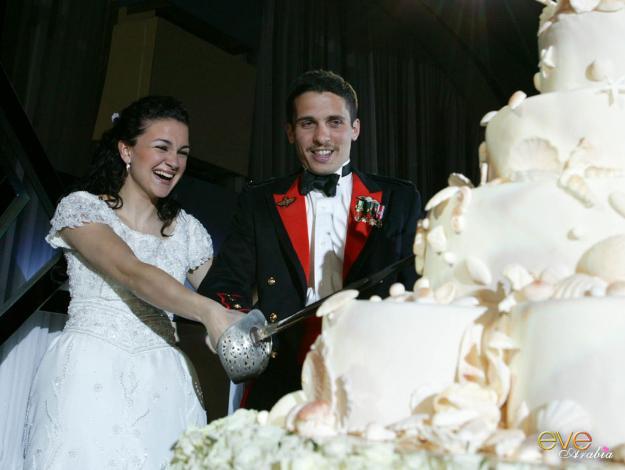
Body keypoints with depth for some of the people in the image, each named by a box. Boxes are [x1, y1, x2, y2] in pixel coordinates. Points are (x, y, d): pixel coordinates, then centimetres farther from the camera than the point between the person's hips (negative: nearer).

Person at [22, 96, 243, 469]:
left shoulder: (187, 229, 11)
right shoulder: (82, 207, -2)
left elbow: (223, 296, 8)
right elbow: (131, 273, -19)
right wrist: (207, 310, -33)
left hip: (162, 383, 4)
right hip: (92, 377, -3)